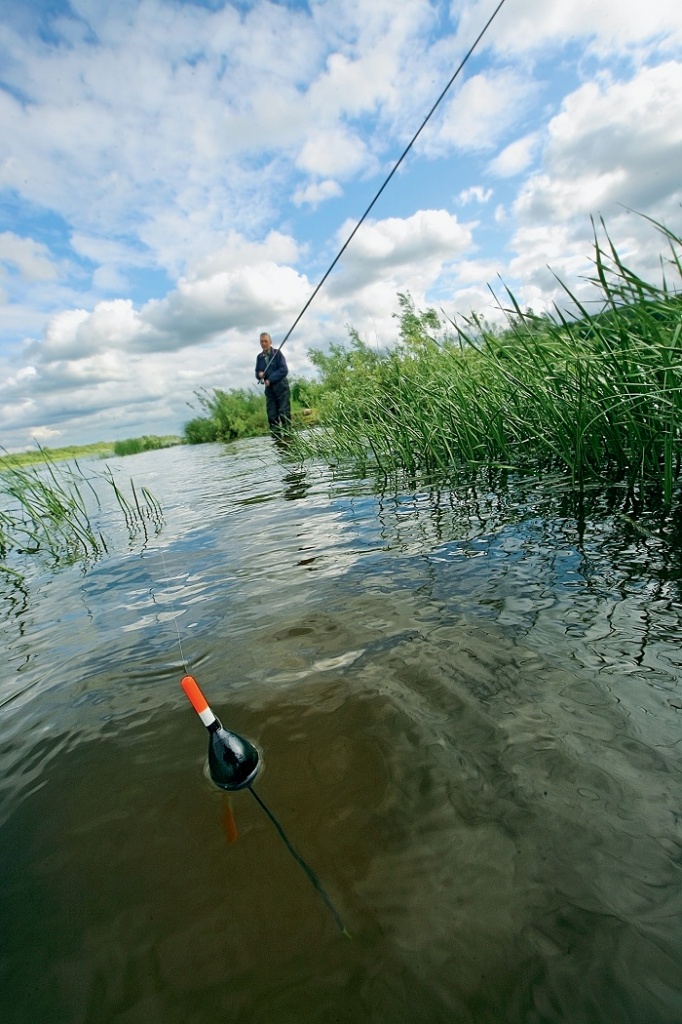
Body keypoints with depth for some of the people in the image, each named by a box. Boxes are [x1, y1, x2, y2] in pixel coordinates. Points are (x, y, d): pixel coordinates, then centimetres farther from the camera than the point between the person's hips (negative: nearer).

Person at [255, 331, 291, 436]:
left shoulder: (277, 353, -2)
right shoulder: (259, 357, 11)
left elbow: (284, 370, -11)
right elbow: (257, 373, 18)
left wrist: (270, 379, -13)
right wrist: (259, 374, -7)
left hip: (281, 387, -4)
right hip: (269, 389, 4)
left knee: (284, 413, -8)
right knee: (272, 415, 0)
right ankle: (277, 438, 4)